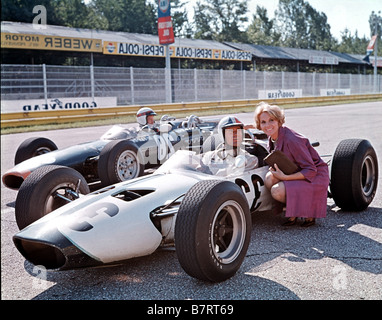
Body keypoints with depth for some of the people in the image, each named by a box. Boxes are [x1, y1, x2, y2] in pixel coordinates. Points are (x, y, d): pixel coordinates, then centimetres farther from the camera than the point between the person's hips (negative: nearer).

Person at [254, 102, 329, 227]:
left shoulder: (292, 139, -26)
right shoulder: (272, 138, 0)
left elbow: (311, 171, -24)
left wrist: (284, 177, -27)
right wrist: (275, 168, -8)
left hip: (314, 176, -8)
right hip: (296, 172, 8)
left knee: (277, 191, -28)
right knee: (269, 179, -20)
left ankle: (308, 208, -1)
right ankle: (293, 212, 0)